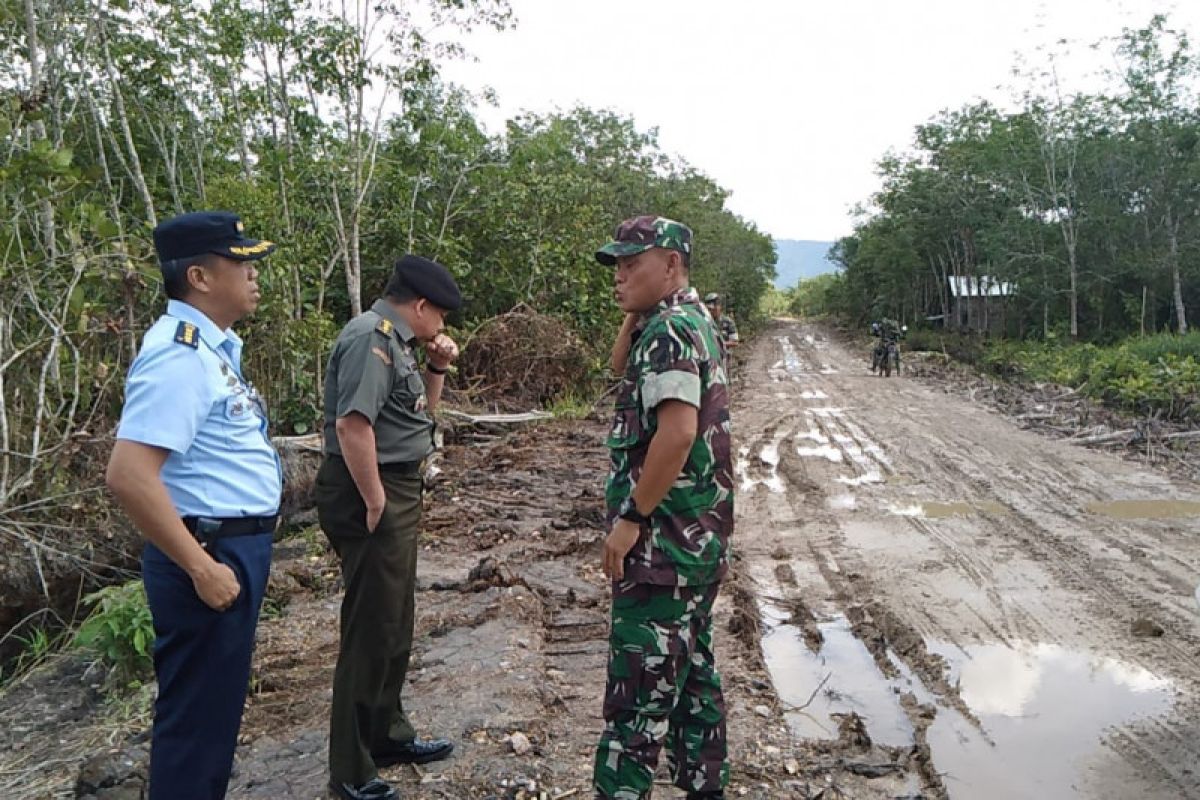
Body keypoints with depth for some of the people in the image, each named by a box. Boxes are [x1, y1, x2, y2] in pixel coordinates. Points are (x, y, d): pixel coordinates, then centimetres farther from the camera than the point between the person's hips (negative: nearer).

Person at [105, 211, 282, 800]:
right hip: (211, 553, -10)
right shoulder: (179, 354, -21)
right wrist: (202, 567, -24)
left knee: (216, 705, 22)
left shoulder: (211, 346, 10)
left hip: (237, 546, 10)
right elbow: (128, 475, -28)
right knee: (197, 712, 5)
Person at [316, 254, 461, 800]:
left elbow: (418, 415, 24)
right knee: (370, 631, -1)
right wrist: (376, 504, -23)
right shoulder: (371, 338, -18)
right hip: (372, 495, -11)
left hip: (396, 490, 11)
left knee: (394, 624, 20)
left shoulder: (394, 341, 14)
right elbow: (352, 425, -28)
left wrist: (436, 370, 9)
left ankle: (387, 734, 37)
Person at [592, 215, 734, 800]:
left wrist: (631, 517, -21)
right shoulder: (695, 320, 13)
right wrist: (634, 312, 7)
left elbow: (678, 430, -28)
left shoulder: (669, 329, -17)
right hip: (700, 538, 10)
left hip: (663, 541, -10)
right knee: (692, 671, 18)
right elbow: (621, 365, 22)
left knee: (640, 682, -2)